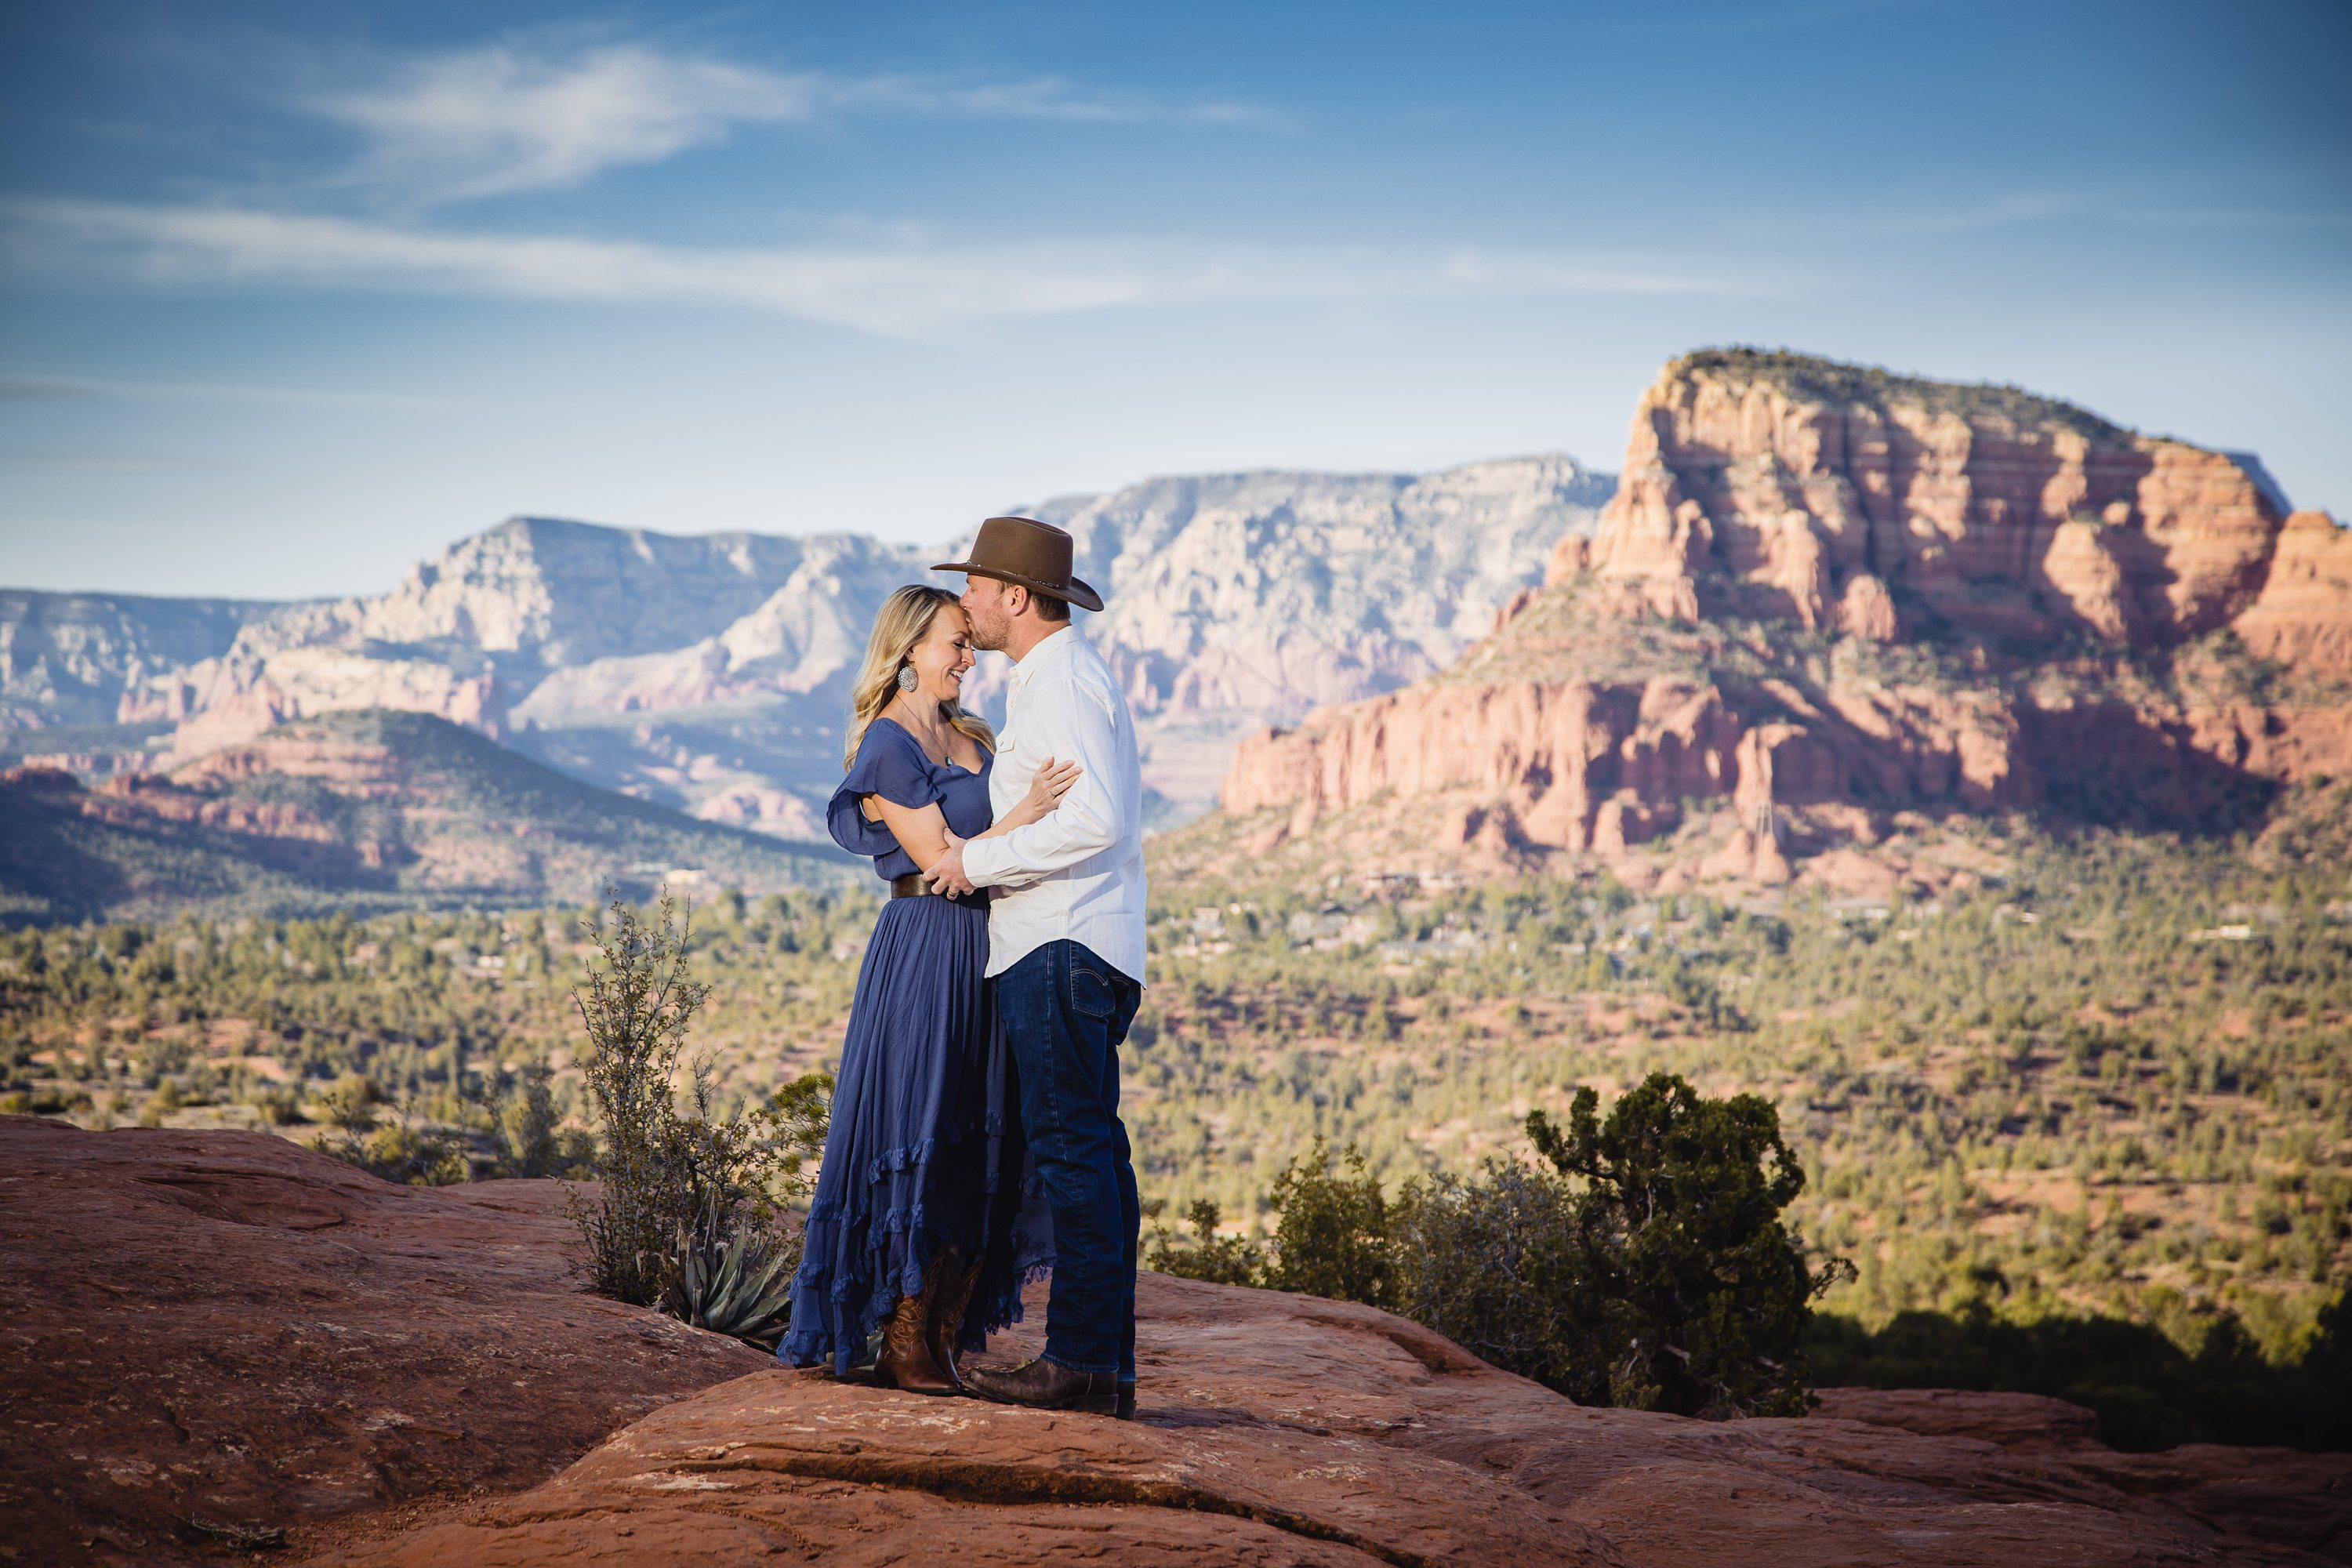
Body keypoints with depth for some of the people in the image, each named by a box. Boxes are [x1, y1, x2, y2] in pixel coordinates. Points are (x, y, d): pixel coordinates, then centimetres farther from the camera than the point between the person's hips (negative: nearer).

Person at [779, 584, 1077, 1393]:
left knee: (985, 1148, 6)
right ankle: (903, 1343, 3)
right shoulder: (886, 744, -8)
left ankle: (946, 1338, 12)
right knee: (922, 1133, -5)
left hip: (985, 953, 8)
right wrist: (1021, 815, -22)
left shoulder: (971, 738, 16)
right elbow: (944, 863, -15)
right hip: (924, 951, -8)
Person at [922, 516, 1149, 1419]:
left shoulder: (1060, 683, -11)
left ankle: (1080, 1360, -12)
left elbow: (1097, 821, -22)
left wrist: (979, 861, -14)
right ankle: (1108, 1364, 11)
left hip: (1060, 947, -11)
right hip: (1071, 947, 11)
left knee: (1071, 1148, -11)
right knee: (1092, 1150, 9)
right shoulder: (1064, 677, 22)